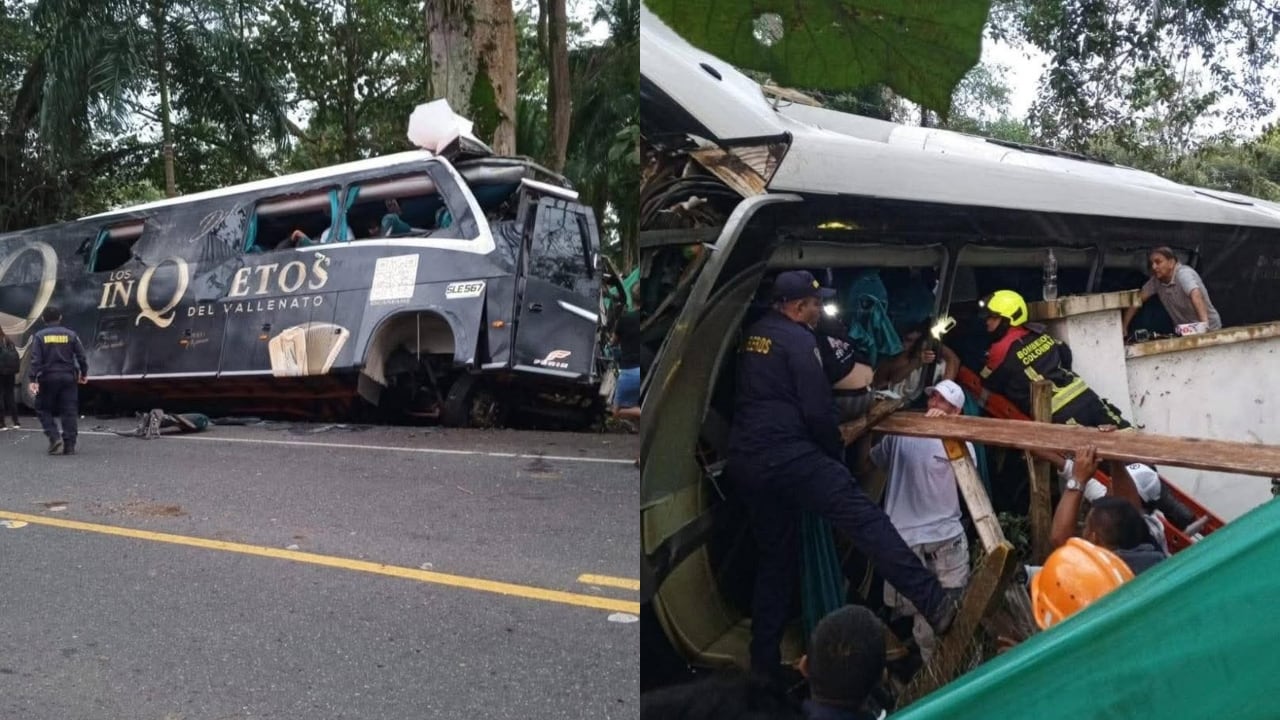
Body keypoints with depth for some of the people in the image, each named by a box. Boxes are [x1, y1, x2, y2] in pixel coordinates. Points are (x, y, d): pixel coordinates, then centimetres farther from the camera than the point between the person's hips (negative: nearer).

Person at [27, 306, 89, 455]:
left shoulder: (39, 336, -2)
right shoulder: (71, 334, 3)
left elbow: (35, 360, -9)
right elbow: (81, 356, 4)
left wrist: (33, 380, -10)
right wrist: (84, 373, 16)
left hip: (48, 378, -1)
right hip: (68, 377, 2)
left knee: (44, 409, 12)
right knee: (69, 411, 3)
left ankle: (55, 437, -7)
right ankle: (69, 445, 1)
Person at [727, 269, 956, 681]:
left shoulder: (753, 336, 19)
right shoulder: (797, 339, -5)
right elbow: (818, 411, -10)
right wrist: (836, 454, 6)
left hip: (745, 460, 9)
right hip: (789, 456, -8)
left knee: (775, 556, 15)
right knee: (866, 521, -12)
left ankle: (764, 662, 18)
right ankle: (933, 603, -21)